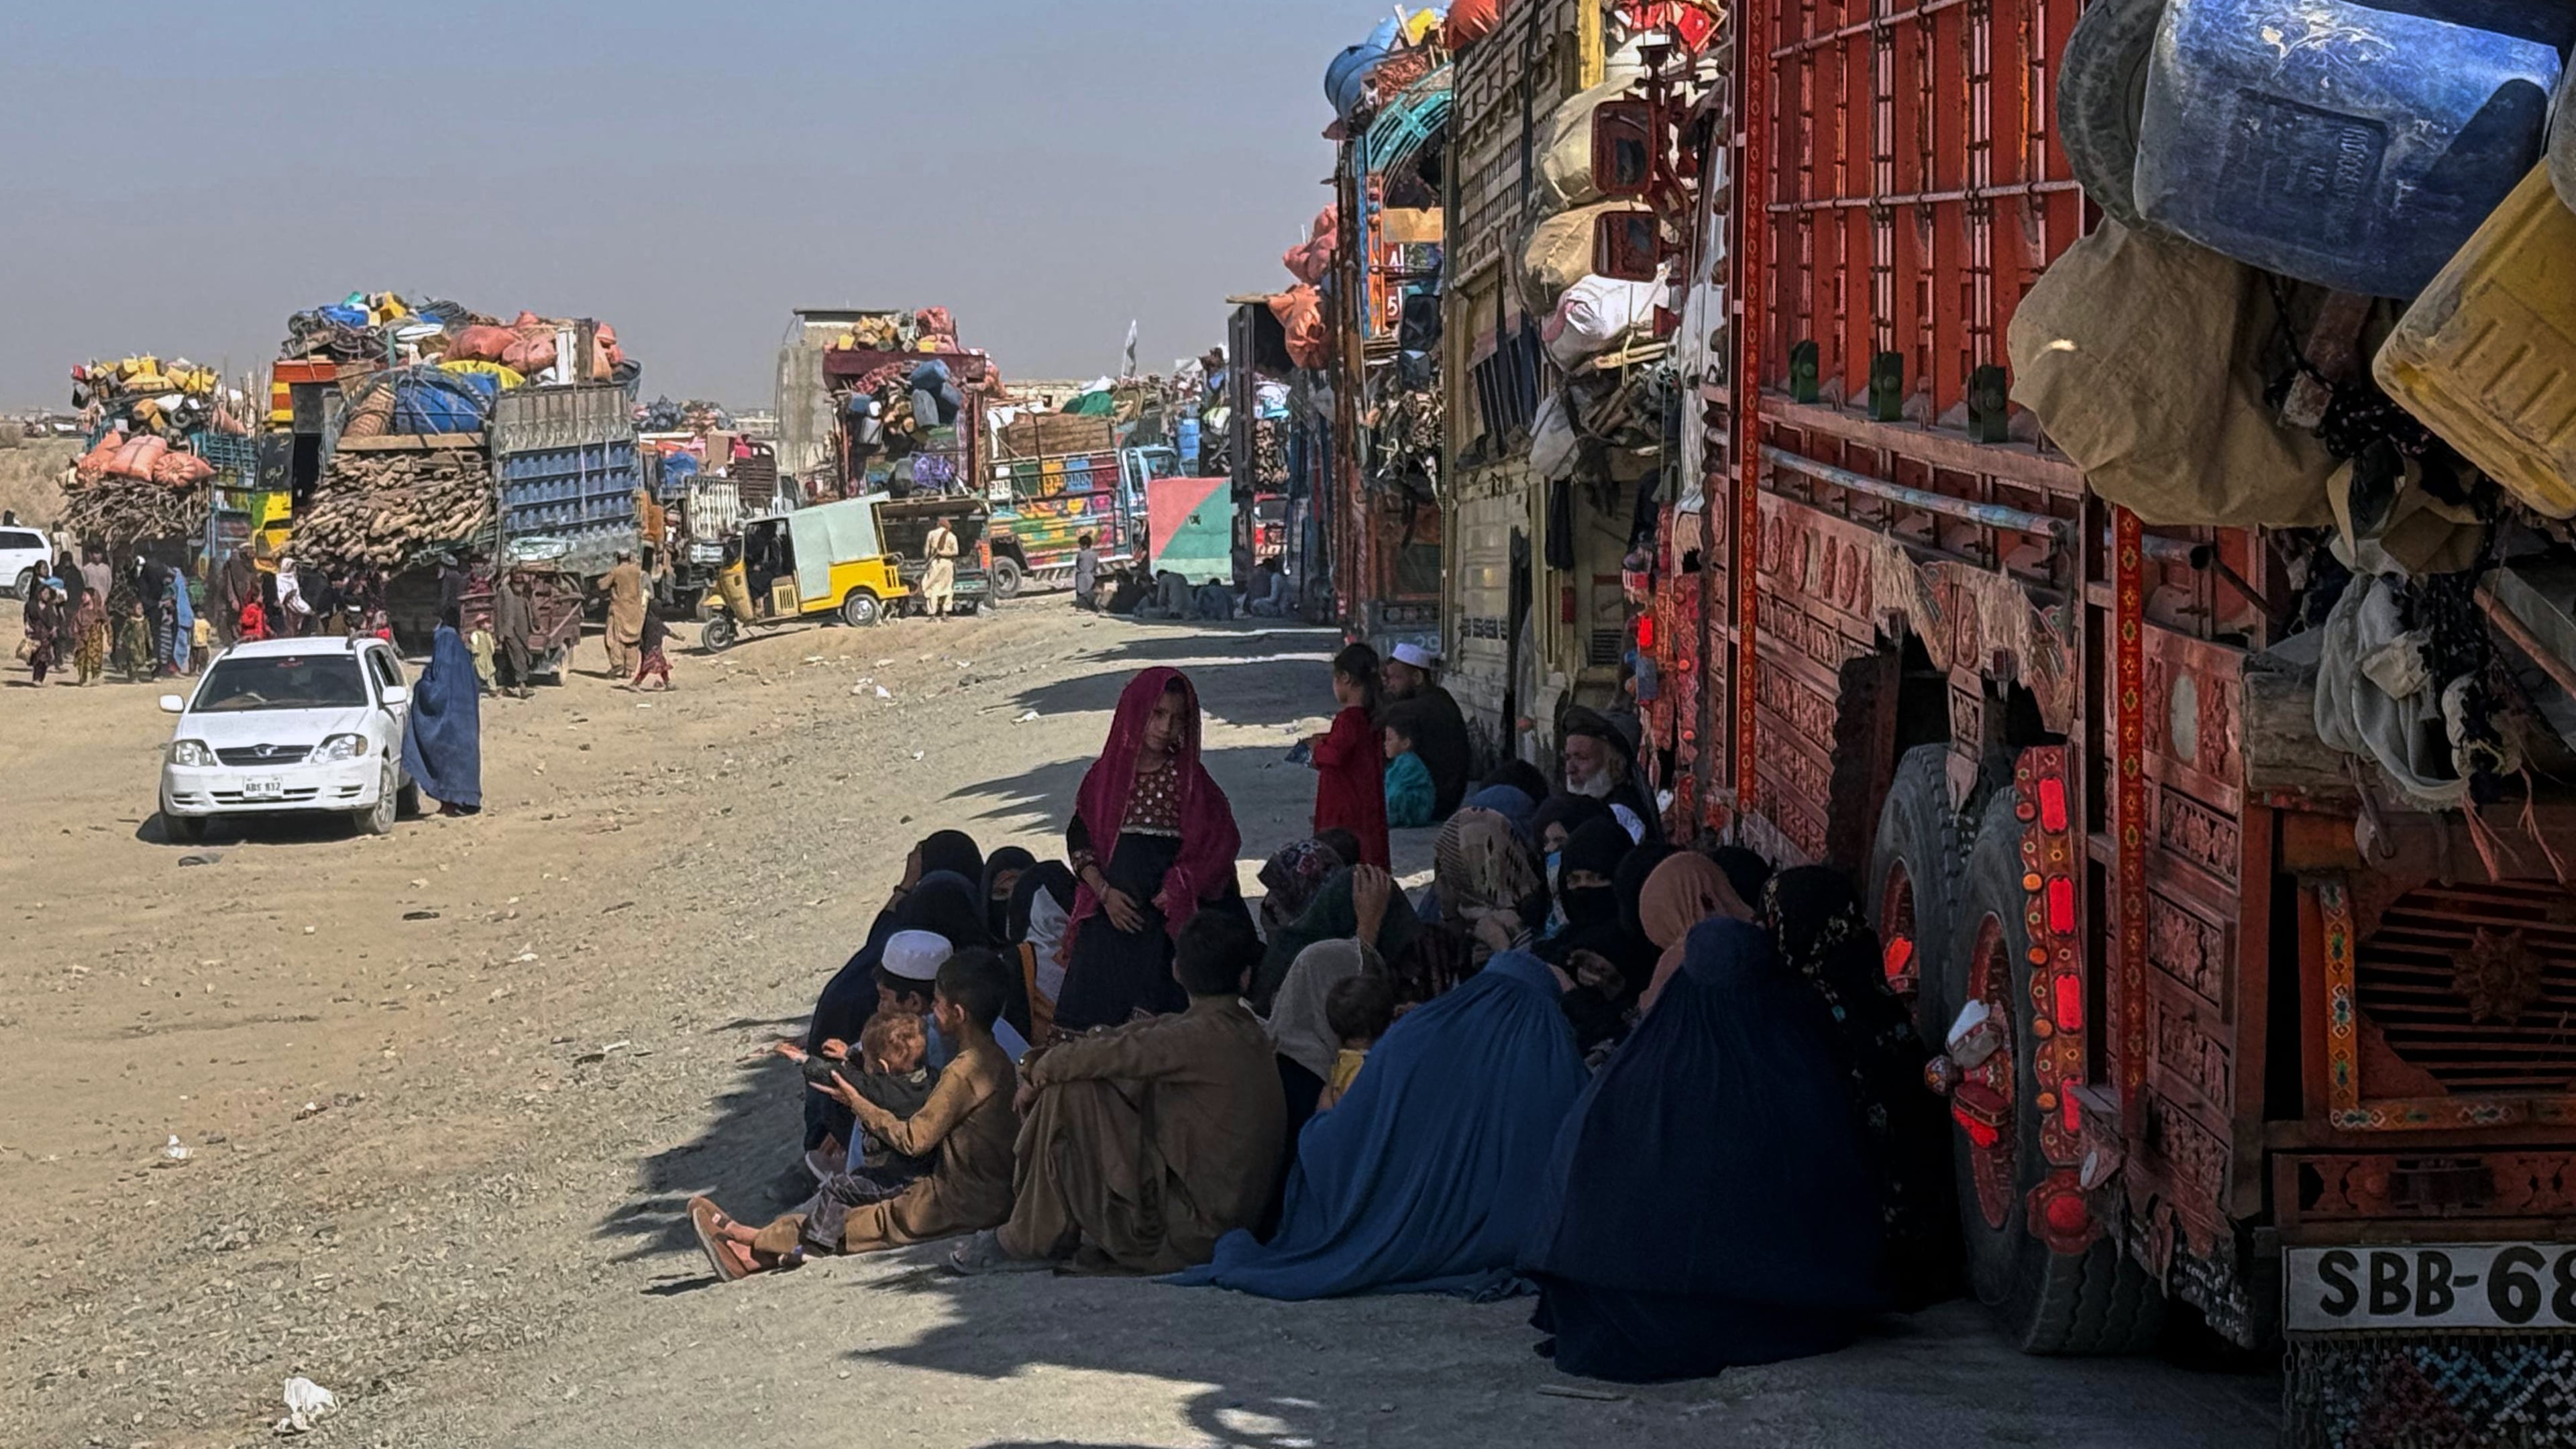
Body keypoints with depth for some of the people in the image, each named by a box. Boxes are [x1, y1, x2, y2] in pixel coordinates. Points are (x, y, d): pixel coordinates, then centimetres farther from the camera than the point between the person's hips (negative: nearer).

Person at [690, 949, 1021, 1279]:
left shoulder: (964, 1071, -20)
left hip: (964, 1203, -9)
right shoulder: (992, 1058, 11)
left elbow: (914, 1139, -17)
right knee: (843, 1187, 7)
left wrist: (858, 1104, -3)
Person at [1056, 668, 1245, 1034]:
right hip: (1113, 914, 2)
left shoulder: (1190, 778, 2)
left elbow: (1219, 844, -2)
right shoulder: (1107, 774, 6)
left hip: (1169, 918, -1)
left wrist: (1178, 890, -13)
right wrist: (1104, 892, -8)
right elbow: (1079, 839, 5)